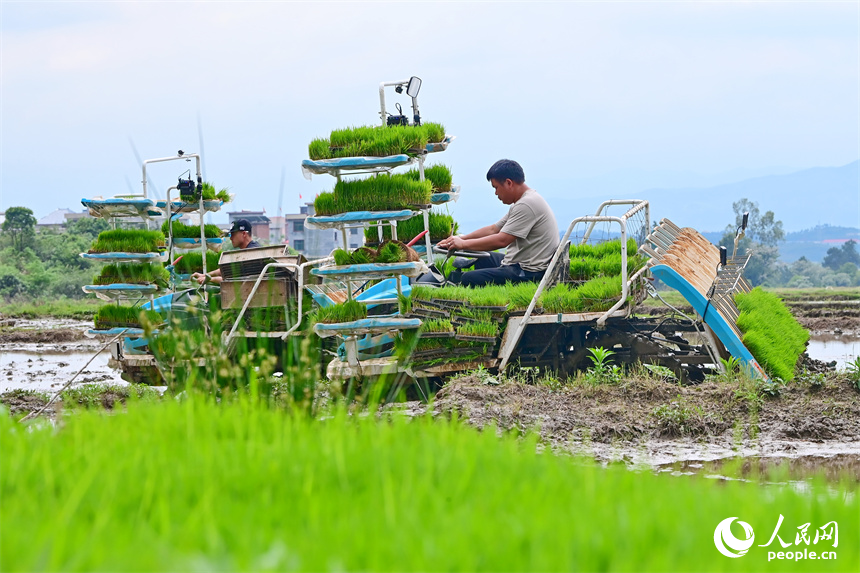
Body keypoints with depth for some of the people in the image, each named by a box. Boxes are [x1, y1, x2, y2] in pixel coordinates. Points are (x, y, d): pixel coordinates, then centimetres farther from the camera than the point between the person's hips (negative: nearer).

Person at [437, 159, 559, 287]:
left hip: (528, 274, -11)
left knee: (468, 279, -18)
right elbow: (493, 229, 20)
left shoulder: (527, 205, -19)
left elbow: (502, 240, -24)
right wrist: (459, 239, 12)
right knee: (482, 260, 32)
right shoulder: (523, 202, 16)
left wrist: (464, 244, -15)